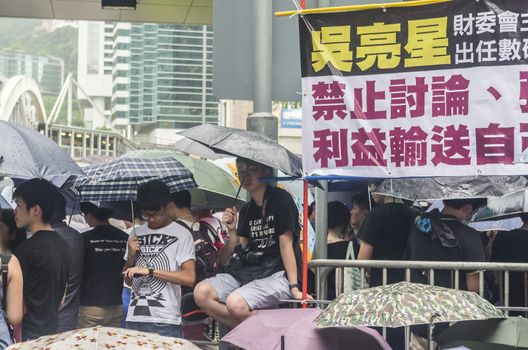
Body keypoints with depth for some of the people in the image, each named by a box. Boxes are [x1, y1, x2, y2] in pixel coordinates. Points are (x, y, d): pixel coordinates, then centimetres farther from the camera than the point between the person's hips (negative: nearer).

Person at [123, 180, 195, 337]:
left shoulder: (181, 234, -1)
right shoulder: (136, 234, 14)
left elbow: (189, 278, -11)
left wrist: (149, 271, -14)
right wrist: (131, 256, 0)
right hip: (134, 319, 4)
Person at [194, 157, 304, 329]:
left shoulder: (280, 199, -4)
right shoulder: (246, 209, 16)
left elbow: (286, 243, -11)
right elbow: (239, 252, 14)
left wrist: (294, 287, -16)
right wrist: (232, 230, -5)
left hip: (278, 274, -7)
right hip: (248, 272, 7)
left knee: (235, 302, -33)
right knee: (201, 292, -13)